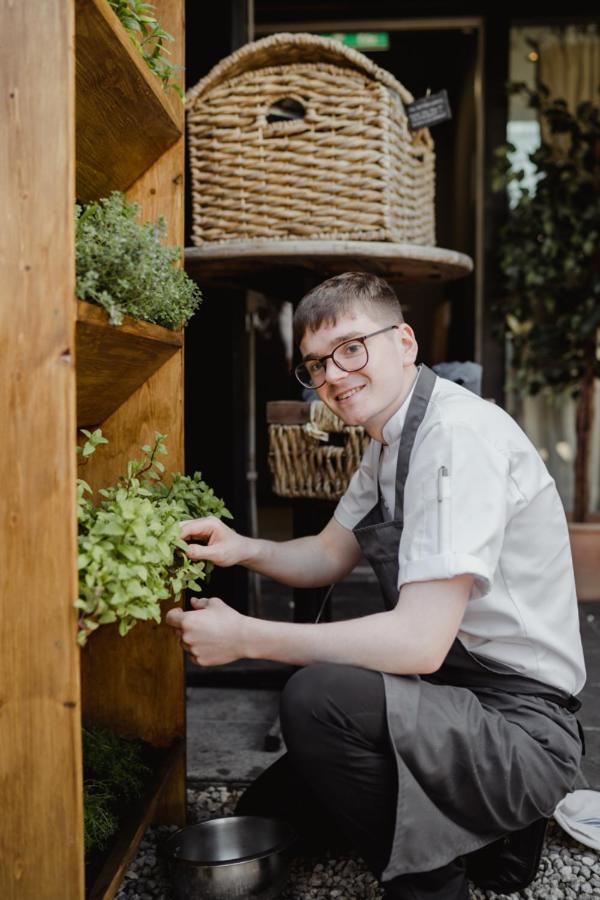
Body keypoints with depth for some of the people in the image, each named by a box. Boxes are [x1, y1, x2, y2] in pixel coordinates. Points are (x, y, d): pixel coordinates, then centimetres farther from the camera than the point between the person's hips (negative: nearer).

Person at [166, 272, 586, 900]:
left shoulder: (460, 435, -24)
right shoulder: (388, 443, 7)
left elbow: (420, 641, -29)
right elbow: (329, 555, 16)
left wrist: (245, 636, -23)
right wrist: (243, 549, -5)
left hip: (520, 724, -9)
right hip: (454, 693, 9)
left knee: (317, 697, -33)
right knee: (262, 818, 17)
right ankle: (486, 833, 21)